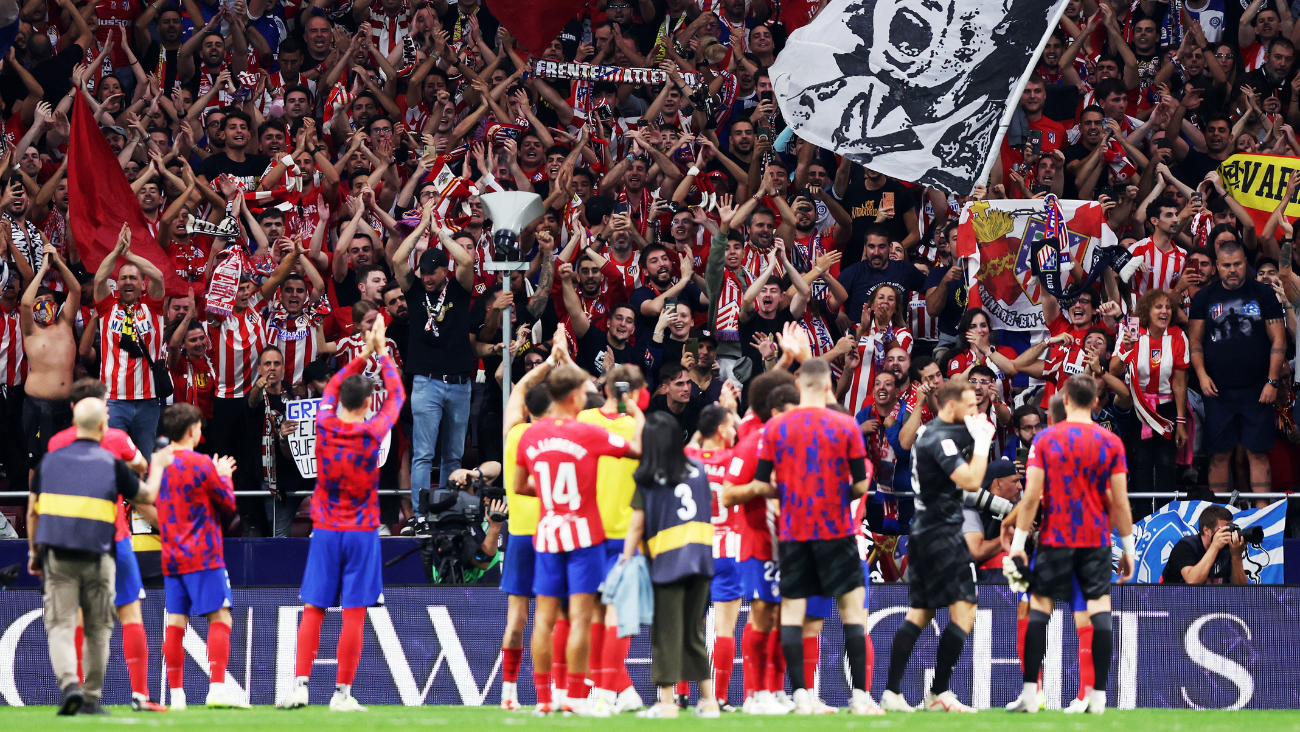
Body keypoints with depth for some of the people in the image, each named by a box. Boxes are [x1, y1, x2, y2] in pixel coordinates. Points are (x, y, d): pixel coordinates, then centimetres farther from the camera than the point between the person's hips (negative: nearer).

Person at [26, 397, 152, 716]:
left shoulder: (50, 460, 6)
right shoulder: (112, 464, 0)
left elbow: (33, 512, 9)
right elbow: (147, 498, 14)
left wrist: (34, 552, 20)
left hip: (57, 557, 1)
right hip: (97, 558, -1)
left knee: (60, 626, -1)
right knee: (97, 630, 11)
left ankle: (68, 684, -23)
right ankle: (91, 698, 11)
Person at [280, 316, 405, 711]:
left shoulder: (325, 426, -3)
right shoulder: (372, 433, -9)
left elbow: (333, 386, 18)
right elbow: (396, 395, 8)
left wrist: (363, 355, 22)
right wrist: (381, 352, 18)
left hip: (326, 531, 3)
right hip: (362, 532, -3)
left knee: (313, 612, 4)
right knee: (354, 615, -2)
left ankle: (300, 686, -4)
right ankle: (343, 693, -3)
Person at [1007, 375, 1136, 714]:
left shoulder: (1045, 439, -2)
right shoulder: (1111, 443, 0)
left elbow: (1032, 495, -6)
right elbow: (1120, 502, 0)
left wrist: (1018, 542, -1)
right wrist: (1128, 548, 8)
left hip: (1055, 537, 0)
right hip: (1096, 540, 1)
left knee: (1039, 608, 5)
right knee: (1100, 611, 1)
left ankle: (1029, 693, 1)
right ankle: (1098, 696, -4)